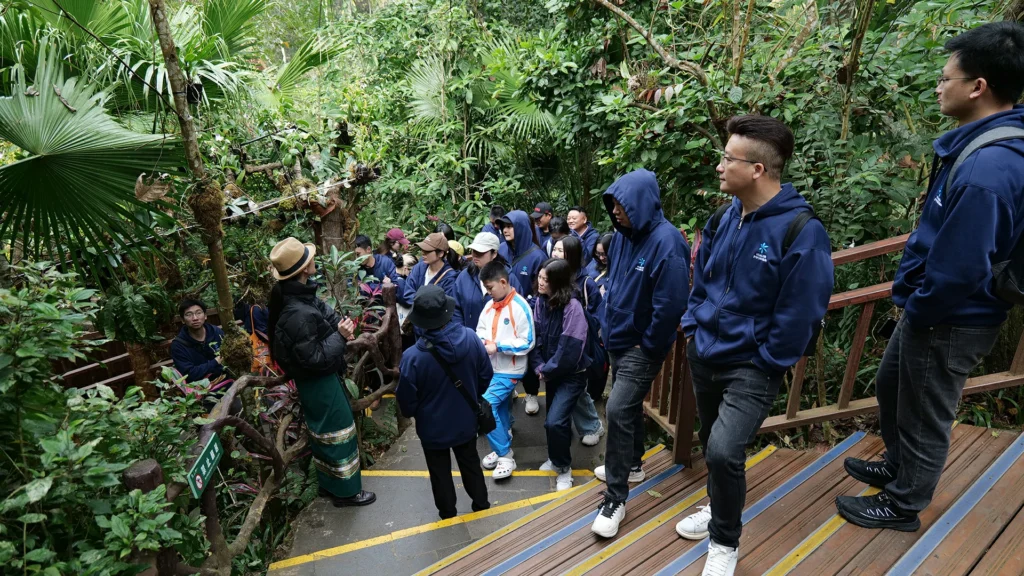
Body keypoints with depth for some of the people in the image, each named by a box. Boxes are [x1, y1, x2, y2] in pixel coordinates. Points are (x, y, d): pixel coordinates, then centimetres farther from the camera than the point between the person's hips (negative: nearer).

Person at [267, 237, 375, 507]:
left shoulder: (298, 294, -2)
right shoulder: (298, 313, -32)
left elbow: (325, 317, 12)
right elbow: (314, 358, -27)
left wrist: (339, 327, -2)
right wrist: (340, 336, -23)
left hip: (315, 380, 10)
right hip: (318, 382, -10)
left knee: (323, 433, 23)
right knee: (337, 432, 7)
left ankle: (329, 483, 41)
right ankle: (345, 491, 26)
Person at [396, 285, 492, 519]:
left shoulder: (412, 357, -32)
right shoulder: (471, 338, -21)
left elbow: (407, 404, -18)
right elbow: (486, 376, -5)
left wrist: (410, 413, 6)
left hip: (433, 427, -3)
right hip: (466, 420, 3)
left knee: (440, 472, 23)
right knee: (471, 463, 27)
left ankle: (448, 513, 44)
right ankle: (481, 503, 47)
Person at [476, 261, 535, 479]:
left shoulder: (520, 307, -17)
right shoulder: (490, 305, 4)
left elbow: (527, 343, -17)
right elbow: (481, 329, 14)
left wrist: (498, 346, -21)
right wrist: (481, 340, -9)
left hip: (509, 371, -7)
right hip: (491, 368, 7)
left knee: (484, 406, -15)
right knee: (498, 409, 16)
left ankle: (505, 455, -1)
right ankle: (502, 448, 34)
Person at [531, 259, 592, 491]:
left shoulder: (572, 307, -25)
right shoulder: (540, 301, -4)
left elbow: (570, 348, -24)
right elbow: (536, 335, 2)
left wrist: (548, 370, -12)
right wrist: (539, 366, -10)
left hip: (571, 374, -6)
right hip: (551, 372, 6)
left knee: (554, 421, -14)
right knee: (556, 420, 16)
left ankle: (564, 468, 10)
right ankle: (557, 458, 41)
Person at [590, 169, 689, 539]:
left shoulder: (665, 242, -23)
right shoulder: (622, 235, 3)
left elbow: (670, 304, -24)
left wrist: (647, 347, -15)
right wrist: (605, 324, 13)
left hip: (642, 348, -8)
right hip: (617, 341, 8)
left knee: (618, 411, -11)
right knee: (629, 406, 21)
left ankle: (615, 499, 3)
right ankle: (632, 465, 42)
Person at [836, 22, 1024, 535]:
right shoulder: (980, 146, 3)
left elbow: (960, 267, -30)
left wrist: (917, 311, -12)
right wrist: (912, 300, 12)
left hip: (951, 321, -9)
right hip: (934, 310, 9)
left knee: (924, 417, 12)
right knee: (890, 387, 26)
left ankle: (903, 505, 35)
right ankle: (897, 466, 50)